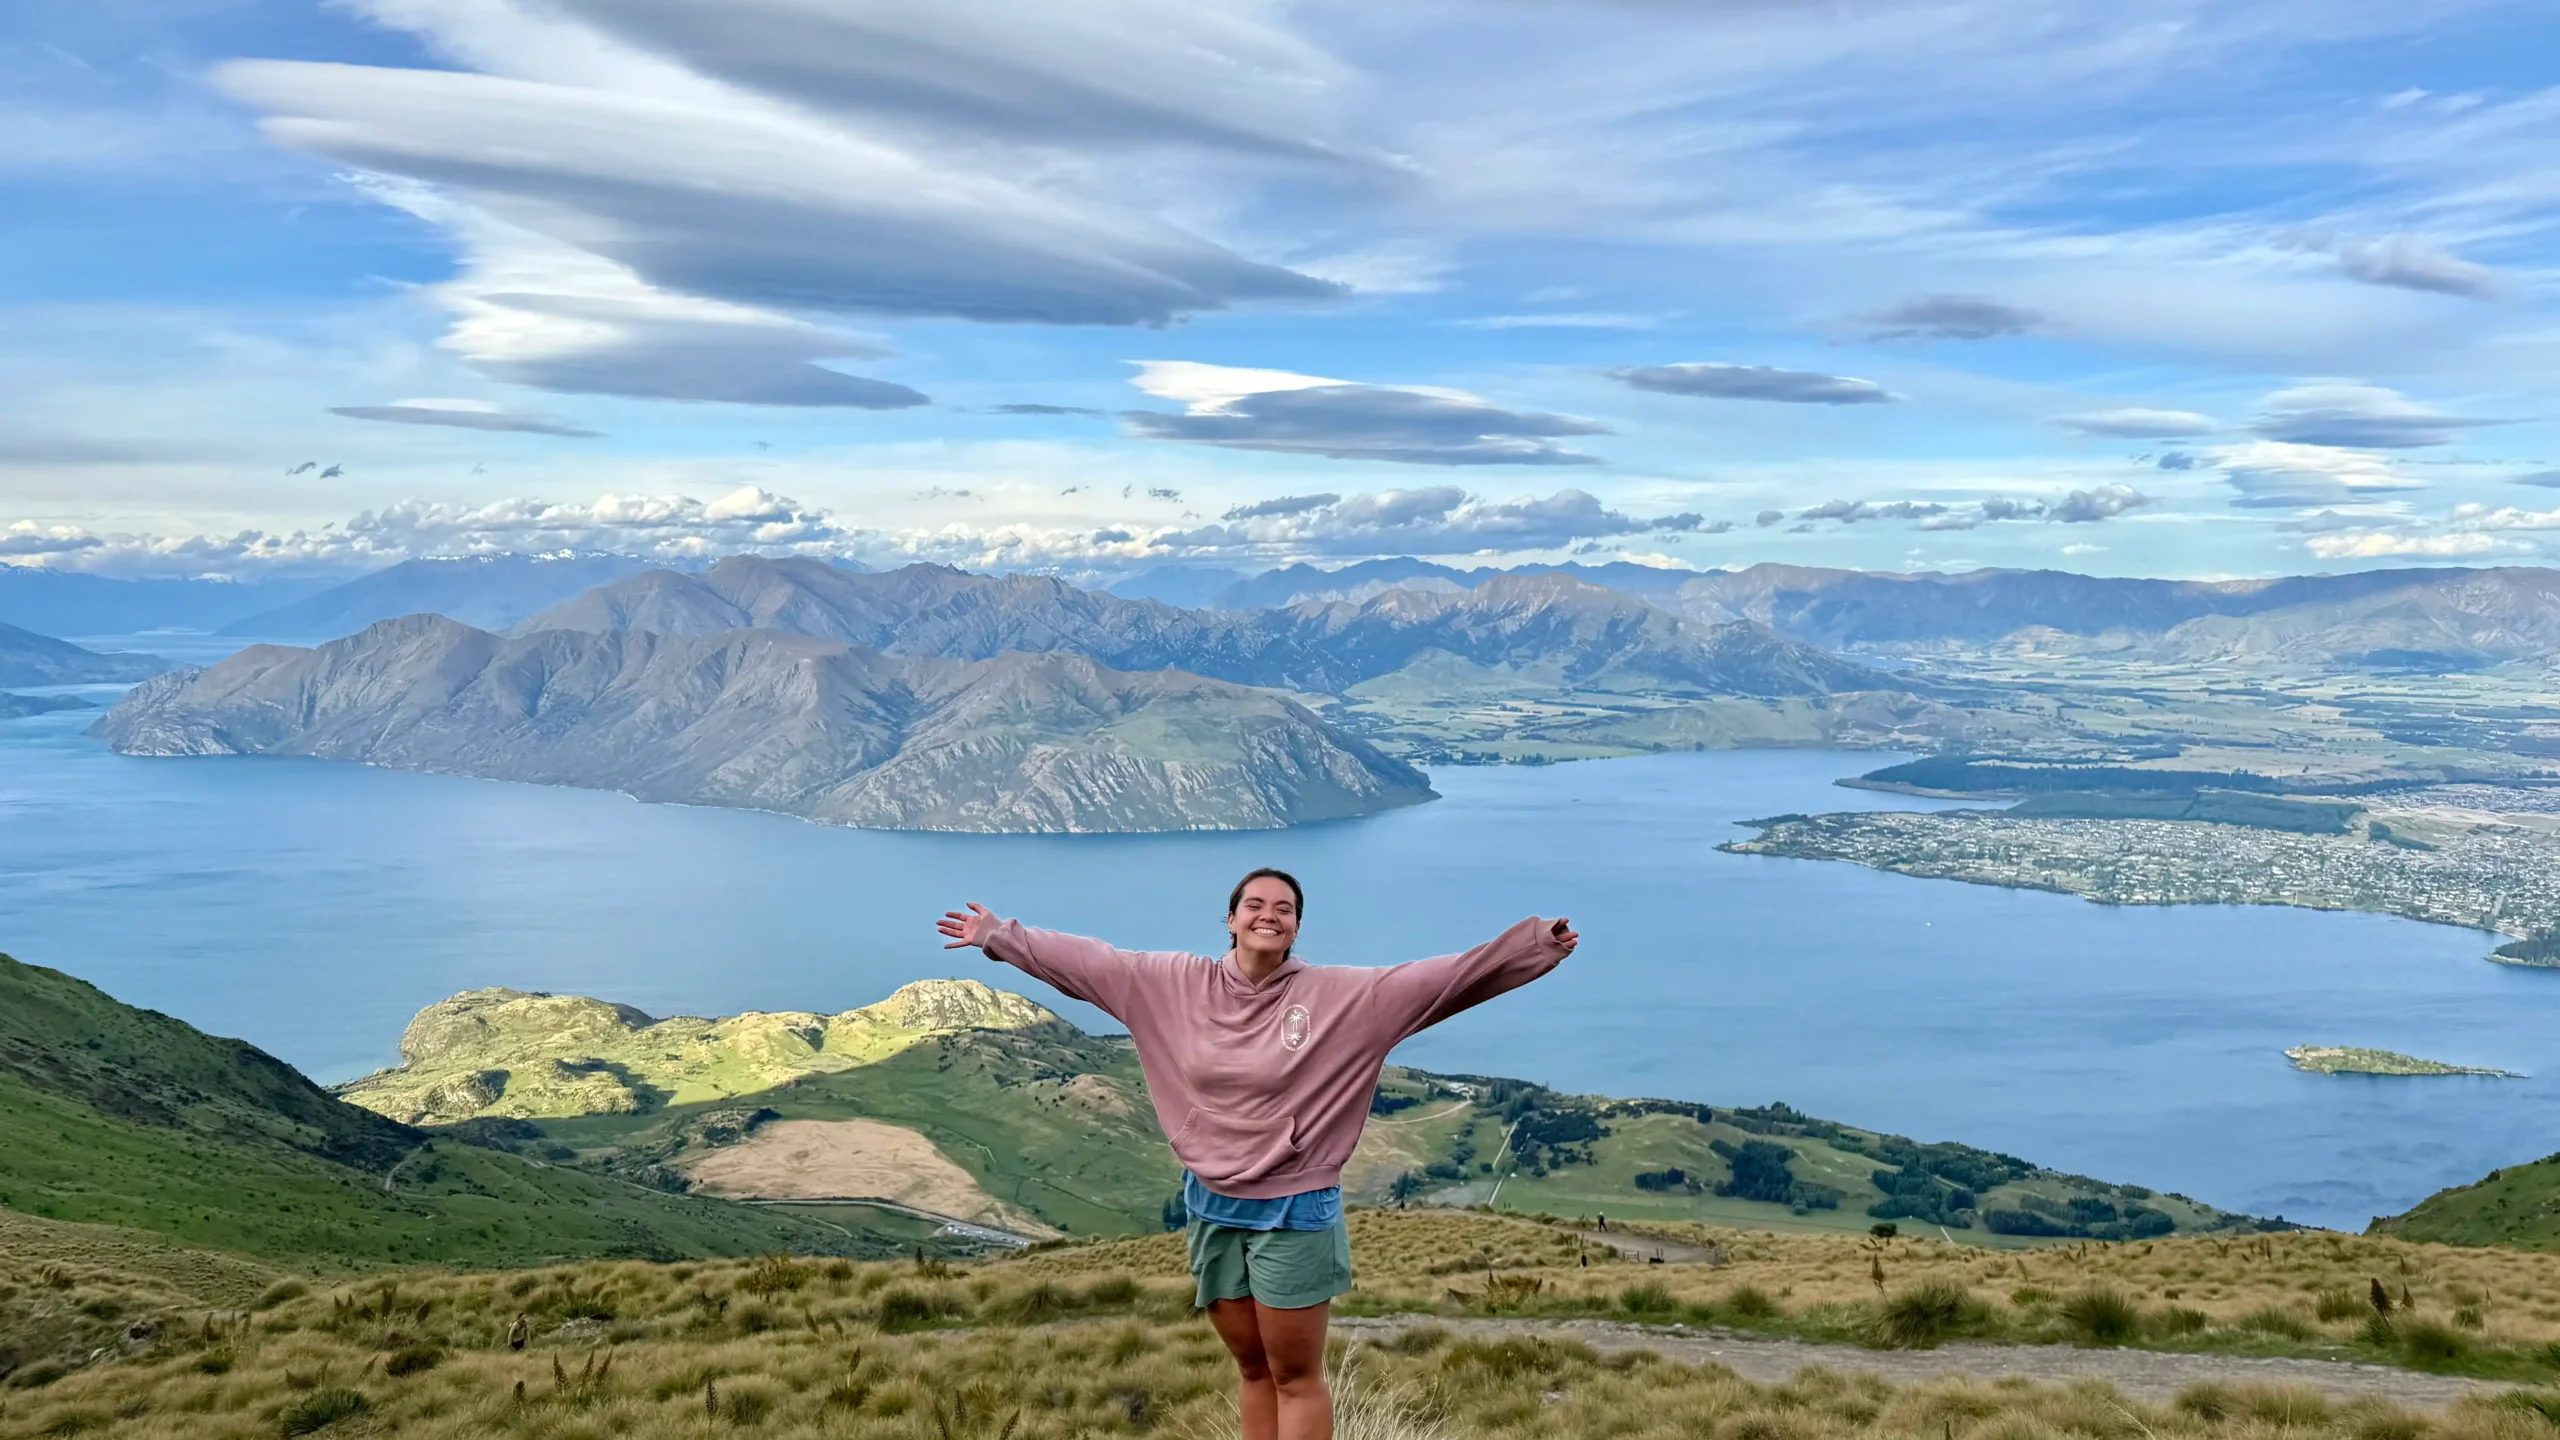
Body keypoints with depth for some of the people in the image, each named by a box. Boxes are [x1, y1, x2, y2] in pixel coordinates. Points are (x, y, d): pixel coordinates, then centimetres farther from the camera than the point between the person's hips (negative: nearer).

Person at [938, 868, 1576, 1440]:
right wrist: (999, 936, 11)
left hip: (1296, 1212, -4)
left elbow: (1446, 977, -16)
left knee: (1296, 1376, 4)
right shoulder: (1174, 983, -2)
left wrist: (1536, 945, -24)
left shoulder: (1341, 994, -12)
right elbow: (1086, 960, 6)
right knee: (1251, 1367, 16)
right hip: (1212, 1208, 4)